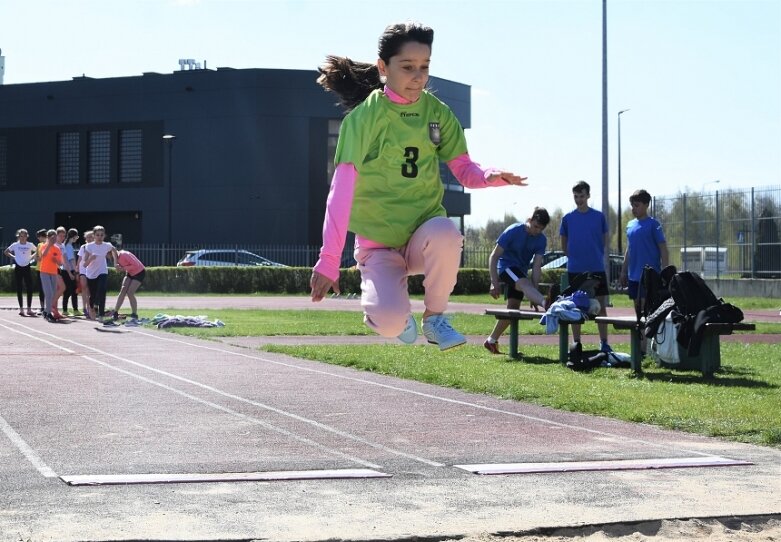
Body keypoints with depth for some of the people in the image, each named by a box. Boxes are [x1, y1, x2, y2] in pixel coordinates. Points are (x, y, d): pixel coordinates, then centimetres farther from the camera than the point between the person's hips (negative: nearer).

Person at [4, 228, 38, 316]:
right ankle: (21, 309, 8)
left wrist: (32, 257, 1)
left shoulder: (30, 245, 1)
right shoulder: (15, 245, -1)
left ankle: (29, 309, 3)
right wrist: (13, 257, -1)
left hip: (27, 268, 0)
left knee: (29, 289, -4)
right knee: (19, 289, 2)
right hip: (18, 268, 0)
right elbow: (6, 252, 10)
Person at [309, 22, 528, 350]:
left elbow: (464, 170, 3)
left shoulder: (437, 112, 0)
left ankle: (435, 317, -8)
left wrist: (491, 177, -22)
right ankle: (399, 316, 11)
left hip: (424, 232, 3)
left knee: (446, 234, -35)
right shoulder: (364, 117, -12)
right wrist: (329, 260, -24)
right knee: (390, 322, -29)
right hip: (378, 243, -3)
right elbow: (342, 190, -18)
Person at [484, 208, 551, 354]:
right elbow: (494, 256, -14)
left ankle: (492, 341, 18)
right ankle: (546, 304, -68)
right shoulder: (512, 232, -17)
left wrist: (534, 291, -18)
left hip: (521, 272, 7)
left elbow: (536, 266, -9)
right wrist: (495, 283, -20)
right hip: (506, 266, -7)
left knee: (513, 308, 4)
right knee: (525, 284, -36)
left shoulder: (541, 240, -5)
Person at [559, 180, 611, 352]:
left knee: (601, 306, -1)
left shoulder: (599, 217, 2)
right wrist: (573, 258, 4)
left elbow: (605, 240, 10)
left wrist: (597, 256, 4)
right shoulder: (567, 218, 2)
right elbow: (564, 244, 11)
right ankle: (576, 343, 11)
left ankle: (604, 343, 3)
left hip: (597, 268, 0)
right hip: (575, 270, 1)